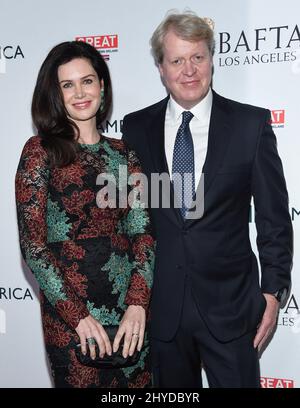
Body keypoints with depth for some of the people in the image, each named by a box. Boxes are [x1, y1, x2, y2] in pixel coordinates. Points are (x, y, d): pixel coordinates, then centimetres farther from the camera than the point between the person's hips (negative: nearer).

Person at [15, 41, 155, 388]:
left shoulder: (123, 153, 7)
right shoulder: (41, 151, -4)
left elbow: (142, 233, 1)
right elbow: (32, 243, -9)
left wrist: (138, 303, -12)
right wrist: (77, 314, -14)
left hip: (132, 306, 4)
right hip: (70, 315, -4)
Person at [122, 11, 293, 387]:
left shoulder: (251, 123, -5)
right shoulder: (136, 127, 1)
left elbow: (273, 215, -2)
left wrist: (273, 290, -3)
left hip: (230, 302, -2)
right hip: (161, 303, 2)